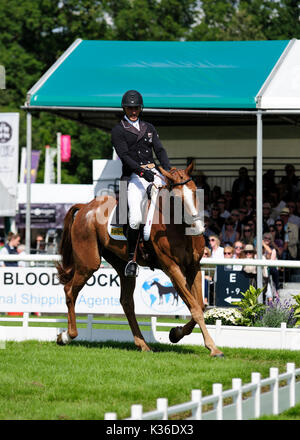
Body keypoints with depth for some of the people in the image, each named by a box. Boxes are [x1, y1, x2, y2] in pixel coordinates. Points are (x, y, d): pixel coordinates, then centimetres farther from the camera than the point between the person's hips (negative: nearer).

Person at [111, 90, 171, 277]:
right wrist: (142, 171, -22)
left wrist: (168, 170, -8)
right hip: (134, 176, -4)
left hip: (154, 171, 4)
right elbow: (124, 156, -7)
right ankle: (132, 259, -5)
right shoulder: (118, 130, 5)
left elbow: (160, 150, 11)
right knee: (135, 220, -19)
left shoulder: (149, 128, 20)